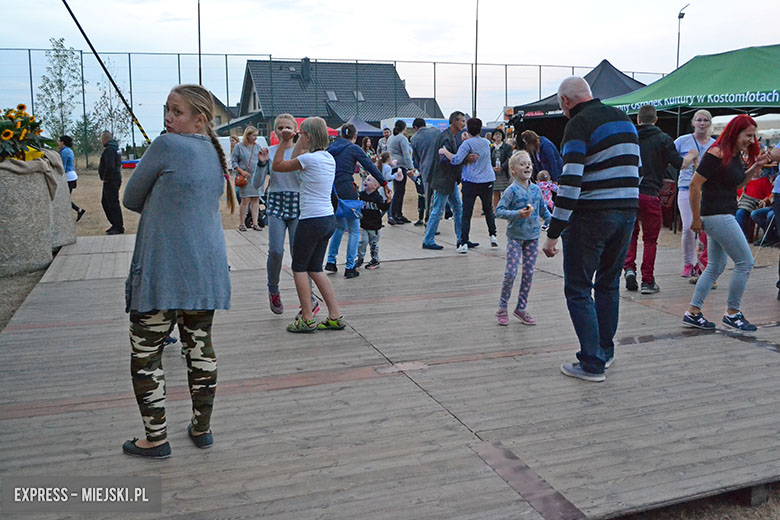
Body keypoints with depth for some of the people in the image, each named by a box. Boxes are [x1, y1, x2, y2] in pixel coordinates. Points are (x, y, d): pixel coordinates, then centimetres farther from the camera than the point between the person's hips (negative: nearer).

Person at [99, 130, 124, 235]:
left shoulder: (109, 149, -18)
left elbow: (110, 166, -26)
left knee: (113, 203, -5)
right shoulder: (115, 147, 16)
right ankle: (115, 224, 23)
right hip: (114, 179, 11)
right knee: (105, 202, 18)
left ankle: (119, 227, 0)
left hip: (111, 181, -11)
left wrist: (104, 178, -14)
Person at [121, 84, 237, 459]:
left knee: (146, 355, 4)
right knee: (200, 347, 13)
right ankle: (202, 428, 23)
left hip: (163, 272, -7)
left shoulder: (167, 145, -10)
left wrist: (155, 204, 13)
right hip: (207, 271, 7)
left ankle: (155, 439, 11)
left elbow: (131, 199, -1)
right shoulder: (216, 153, 12)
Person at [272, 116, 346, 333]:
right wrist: (299, 143, 26)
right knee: (315, 269, 16)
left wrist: (284, 142, 4)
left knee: (299, 268, 6)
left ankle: (307, 320, 8)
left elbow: (277, 166, -3)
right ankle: (335, 317, 15)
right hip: (329, 219, 8)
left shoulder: (309, 158, -15)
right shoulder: (329, 158, 10)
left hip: (312, 221, -8)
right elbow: (295, 162, 24)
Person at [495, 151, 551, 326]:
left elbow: (543, 210, 19)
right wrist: (518, 214, -25)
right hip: (515, 237, -5)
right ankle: (502, 308, 10)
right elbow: (499, 211, -15)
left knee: (528, 273, 7)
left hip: (533, 236, 5)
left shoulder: (536, 189, 6)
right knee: (511, 273, -7)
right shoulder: (512, 190, -10)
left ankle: (521, 308, 19)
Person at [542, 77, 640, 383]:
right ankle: (605, 352, 29)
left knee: (578, 290, 2)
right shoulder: (624, 119, 16)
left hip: (591, 216, -8)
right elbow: (634, 169, 20)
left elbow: (570, 182, -20)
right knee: (608, 285, 19)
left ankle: (592, 363, 3)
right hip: (627, 213, 8)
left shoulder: (579, 124, -11)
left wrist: (553, 233, -18)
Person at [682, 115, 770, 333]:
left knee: (716, 267, 13)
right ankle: (732, 313, 6)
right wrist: (696, 219, -15)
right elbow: (694, 185, -18)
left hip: (724, 215, 10)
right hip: (716, 215, -10)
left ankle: (693, 313, 16)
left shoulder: (737, 156, 12)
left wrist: (756, 166, 9)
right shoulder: (717, 154, -16)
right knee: (745, 262, -5)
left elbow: (738, 183, 26)